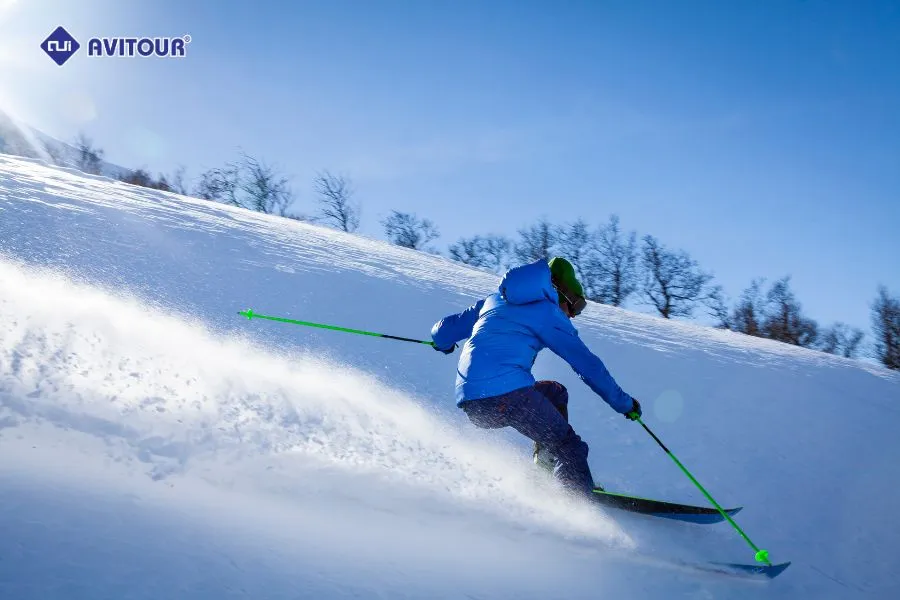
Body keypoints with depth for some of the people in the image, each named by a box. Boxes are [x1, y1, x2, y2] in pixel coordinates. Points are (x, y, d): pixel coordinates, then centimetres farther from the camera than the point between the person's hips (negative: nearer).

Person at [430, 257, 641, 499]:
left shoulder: (494, 301, 26)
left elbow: (443, 332, 31)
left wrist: (443, 342, 55)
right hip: (508, 391, -7)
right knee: (569, 447, 0)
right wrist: (624, 403, 14)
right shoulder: (549, 313, 8)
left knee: (555, 393, 27)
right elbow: (587, 364, 6)